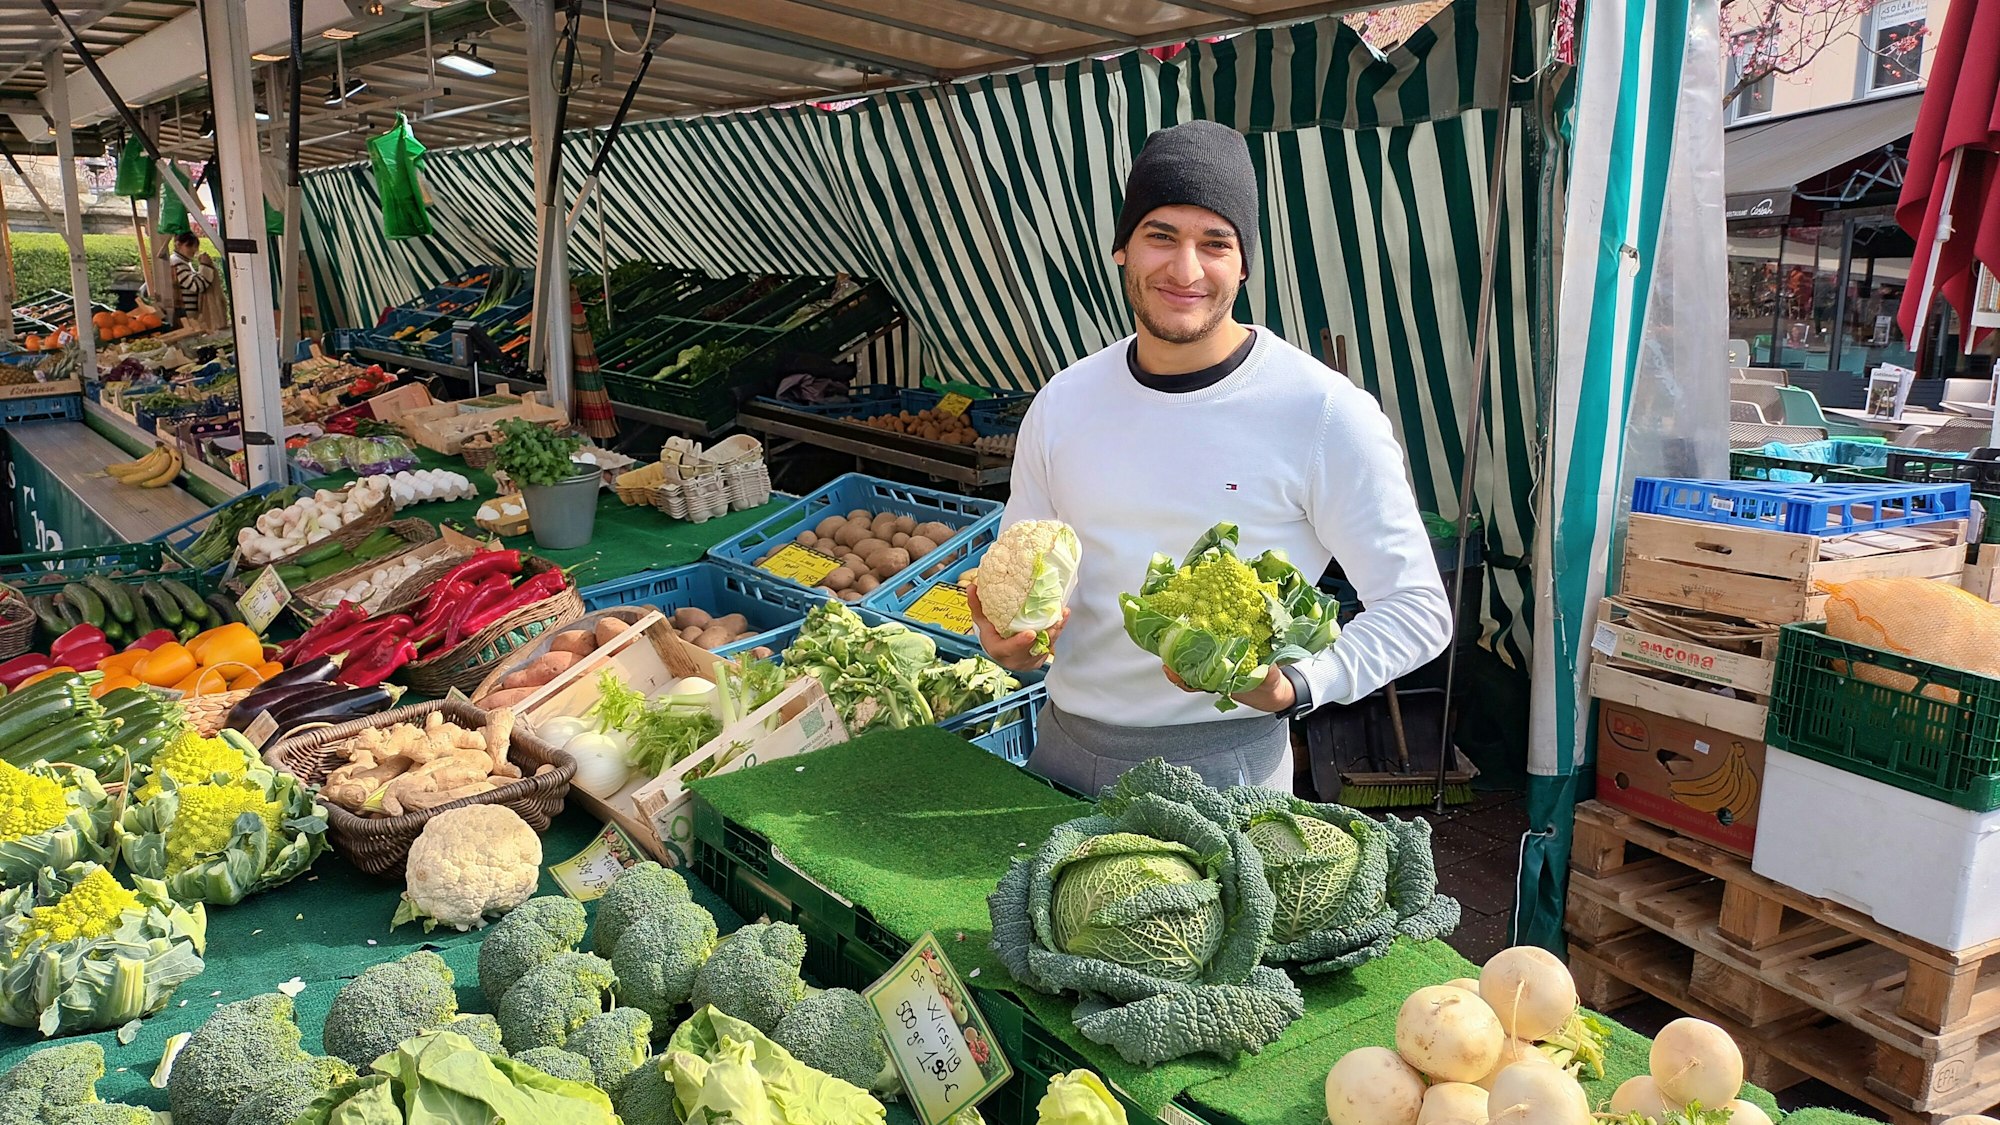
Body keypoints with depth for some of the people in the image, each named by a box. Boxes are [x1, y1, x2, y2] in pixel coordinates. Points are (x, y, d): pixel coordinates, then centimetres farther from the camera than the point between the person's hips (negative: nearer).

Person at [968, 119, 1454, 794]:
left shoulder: (1324, 412, -14)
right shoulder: (1062, 404, 0)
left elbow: (1417, 607, -11)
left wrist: (1294, 687, -27)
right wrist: (1005, 642, -13)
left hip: (1221, 763, -4)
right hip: (1063, 745, 5)